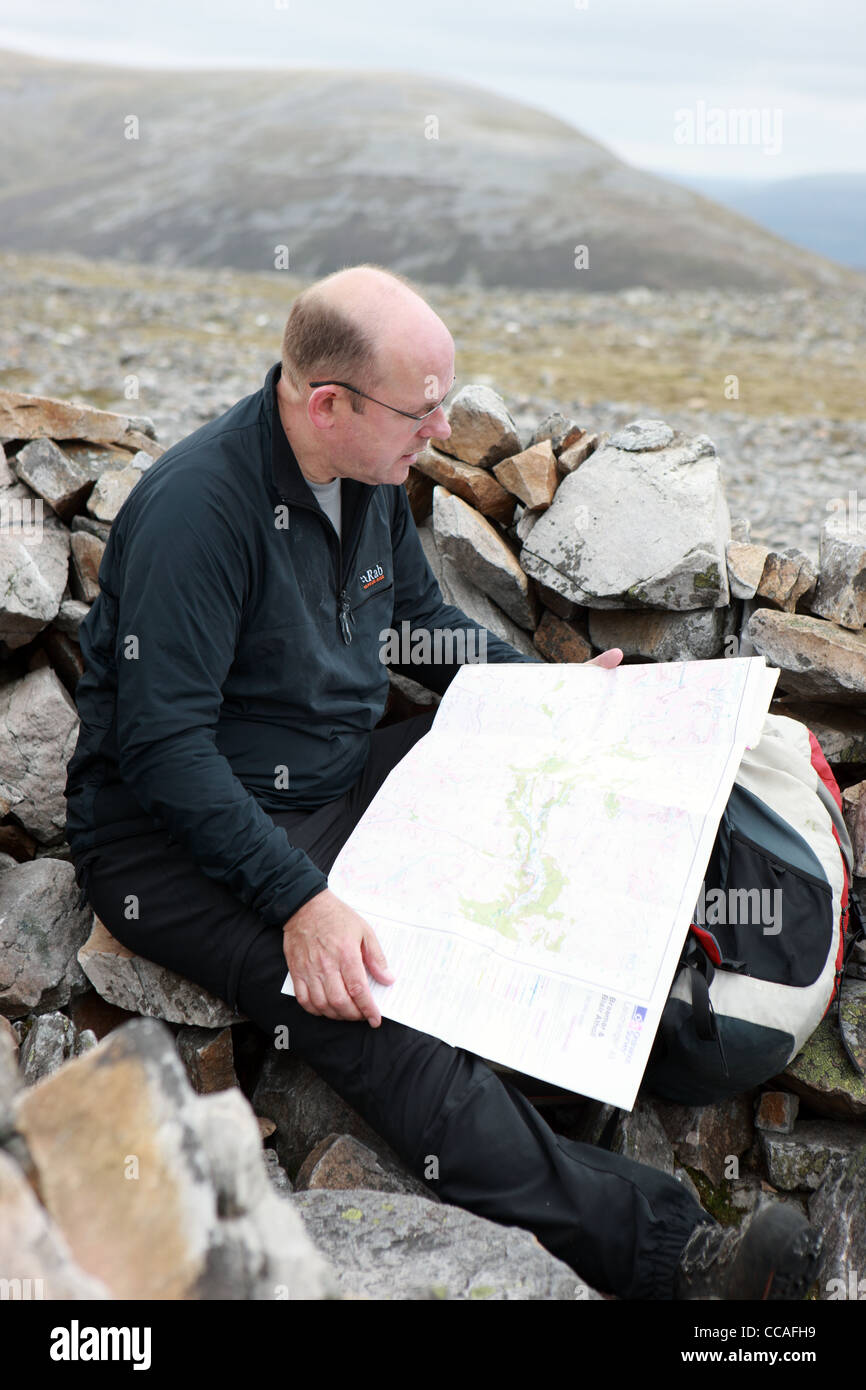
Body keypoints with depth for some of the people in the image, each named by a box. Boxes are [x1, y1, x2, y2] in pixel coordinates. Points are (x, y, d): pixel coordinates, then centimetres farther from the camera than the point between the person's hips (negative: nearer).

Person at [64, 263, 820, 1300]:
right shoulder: (196, 506, -23)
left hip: (339, 782, 8)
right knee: (369, 1011, -31)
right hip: (177, 837, -8)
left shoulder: (371, 473, 3)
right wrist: (300, 901, -32)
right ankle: (653, 1249, -36)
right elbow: (165, 747, -25)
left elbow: (423, 618, 19)